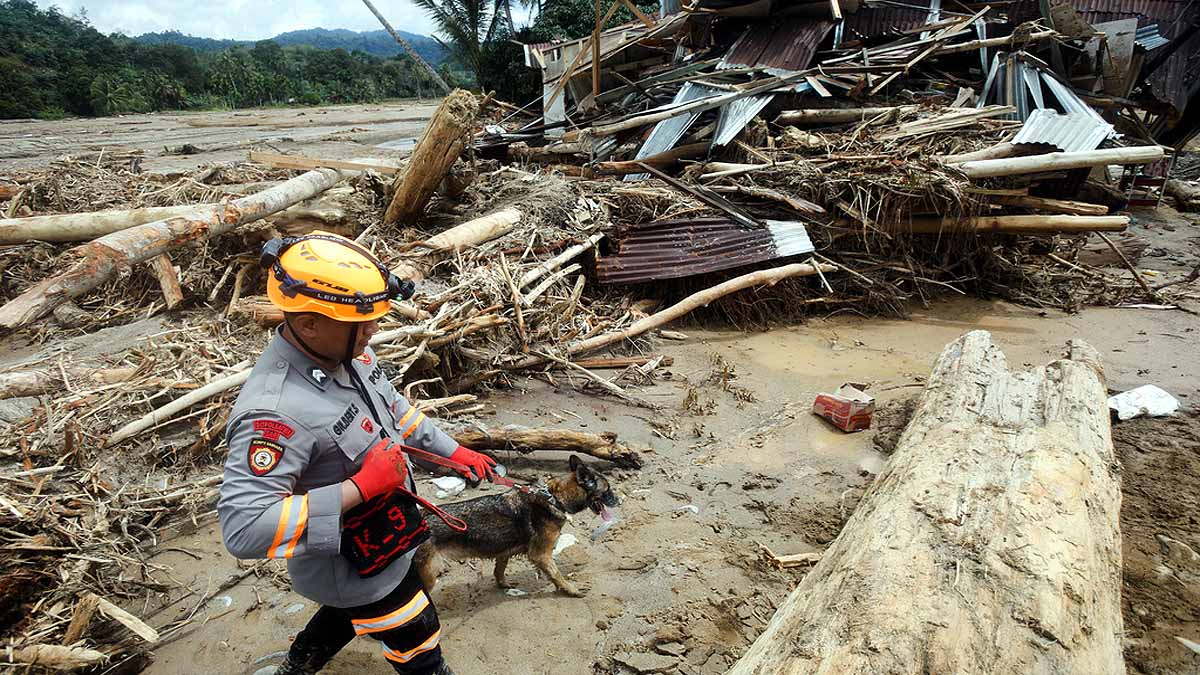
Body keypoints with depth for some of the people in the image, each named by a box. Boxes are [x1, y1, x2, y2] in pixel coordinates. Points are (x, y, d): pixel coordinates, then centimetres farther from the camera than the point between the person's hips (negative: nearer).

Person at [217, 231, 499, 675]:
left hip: (383, 535, 8)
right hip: (353, 568, -8)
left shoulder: (346, 351, -11)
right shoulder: (274, 412, -38)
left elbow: (394, 409, 8)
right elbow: (243, 529, -39)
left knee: (350, 613, 35)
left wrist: (454, 453, 8)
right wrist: (360, 487, -37)